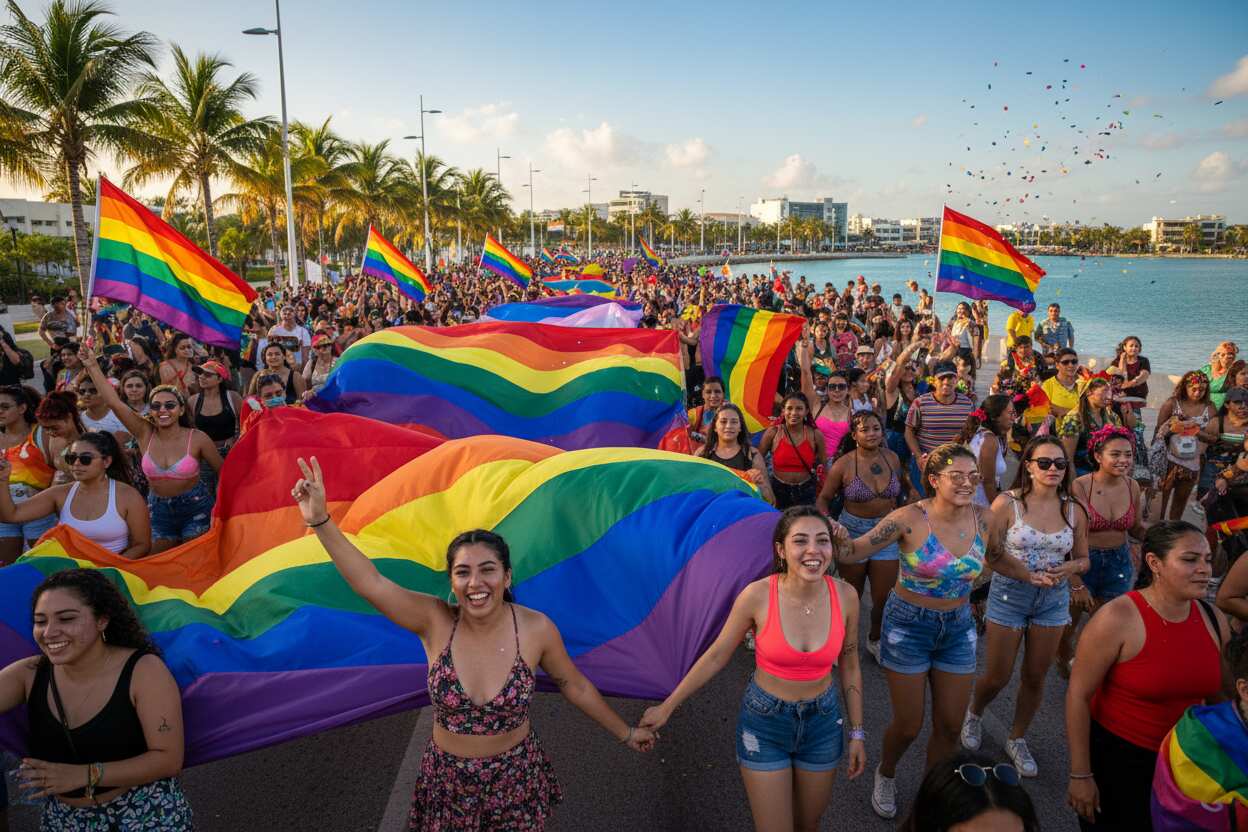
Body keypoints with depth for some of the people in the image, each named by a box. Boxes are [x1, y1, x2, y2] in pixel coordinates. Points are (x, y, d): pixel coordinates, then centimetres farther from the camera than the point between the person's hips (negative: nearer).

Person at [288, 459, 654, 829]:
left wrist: (625, 733, 7)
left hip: (516, 776, -1)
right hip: (448, 777, 1)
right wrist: (321, 521, -43)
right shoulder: (435, 621, -19)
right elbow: (371, 583, -32)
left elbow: (576, 688, -2)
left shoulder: (537, 629, -18)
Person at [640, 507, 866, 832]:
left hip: (822, 723, 3)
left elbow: (849, 665, 1)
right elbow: (716, 657, -9)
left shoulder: (845, 596, -15)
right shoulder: (757, 595, -23)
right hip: (764, 724, -3)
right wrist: (667, 707, -3)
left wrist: (856, 732, 6)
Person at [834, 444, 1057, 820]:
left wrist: (1031, 576, 0)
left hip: (958, 627, 4)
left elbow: (998, 557, 15)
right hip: (909, 626, -4)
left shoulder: (981, 520, -7)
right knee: (908, 725, 6)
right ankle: (885, 774, 40)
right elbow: (856, 550, -20)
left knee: (950, 726, 11)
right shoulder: (910, 518, -21)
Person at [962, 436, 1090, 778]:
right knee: (997, 678, 6)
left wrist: (1071, 566, -11)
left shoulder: (1074, 510, -1)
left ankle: (1017, 739, 37)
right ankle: (974, 714, 40)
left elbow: (1083, 559, 8)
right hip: (1009, 595, -3)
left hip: (1053, 599, 3)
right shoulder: (1007, 503, -12)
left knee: (1035, 677, 13)